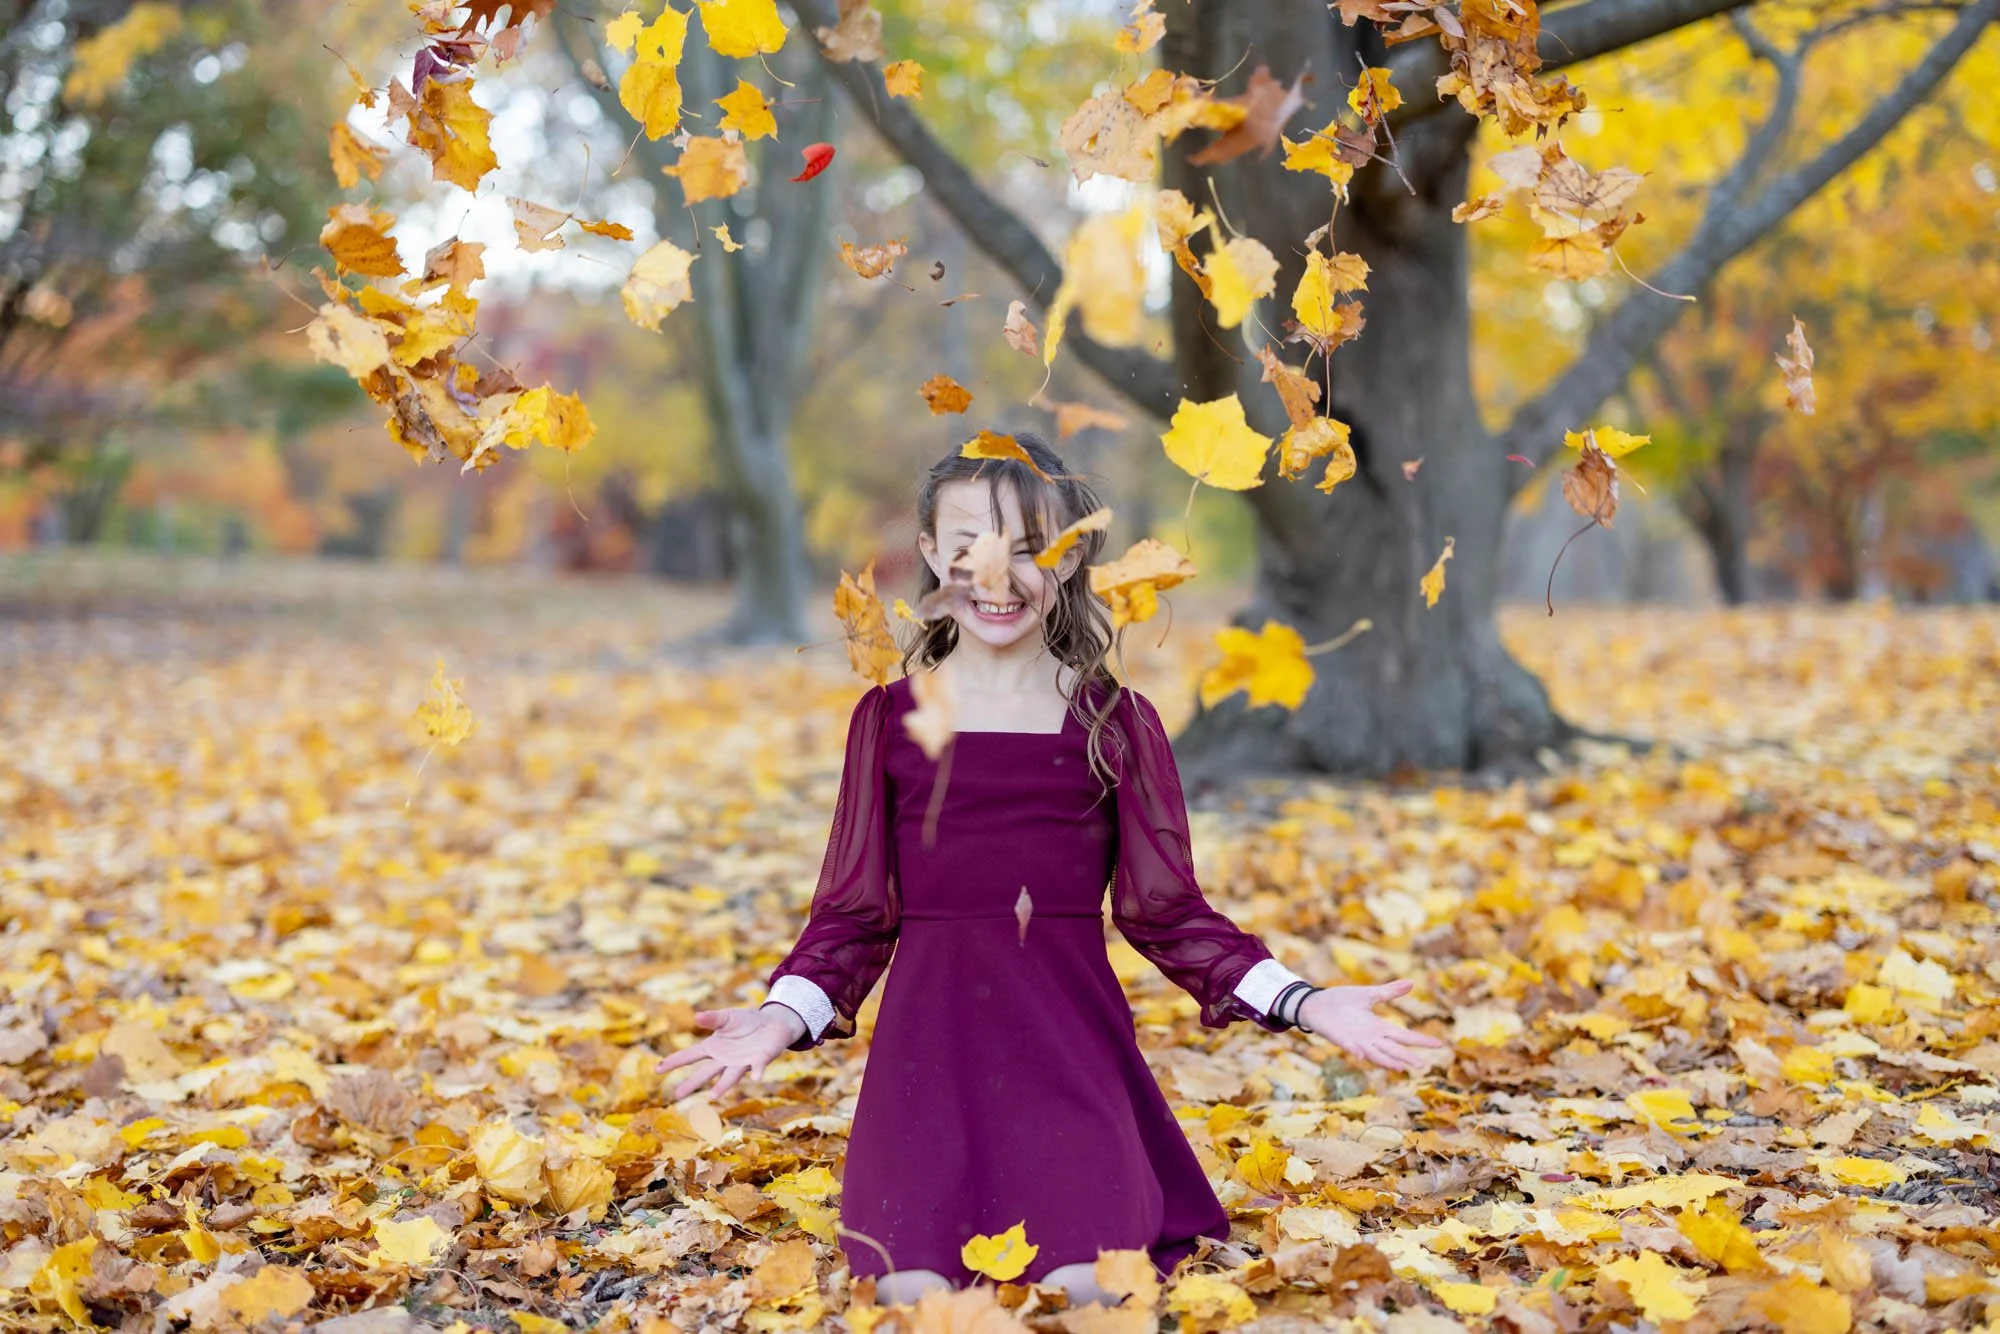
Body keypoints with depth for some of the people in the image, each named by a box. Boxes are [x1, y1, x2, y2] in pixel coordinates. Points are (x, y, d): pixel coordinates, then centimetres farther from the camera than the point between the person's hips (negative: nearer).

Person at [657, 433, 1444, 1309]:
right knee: (913, 1289, -19)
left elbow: (1165, 910, 8)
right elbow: (855, 912, 10)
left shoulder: (1116, 724, 5)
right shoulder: (891, 718, 6)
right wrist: (783, 1017, -7)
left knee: (1088, 1284, -20)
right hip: (931, 1036, 0)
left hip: (1073, 1039, 0)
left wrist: (1301, 1003, -4)